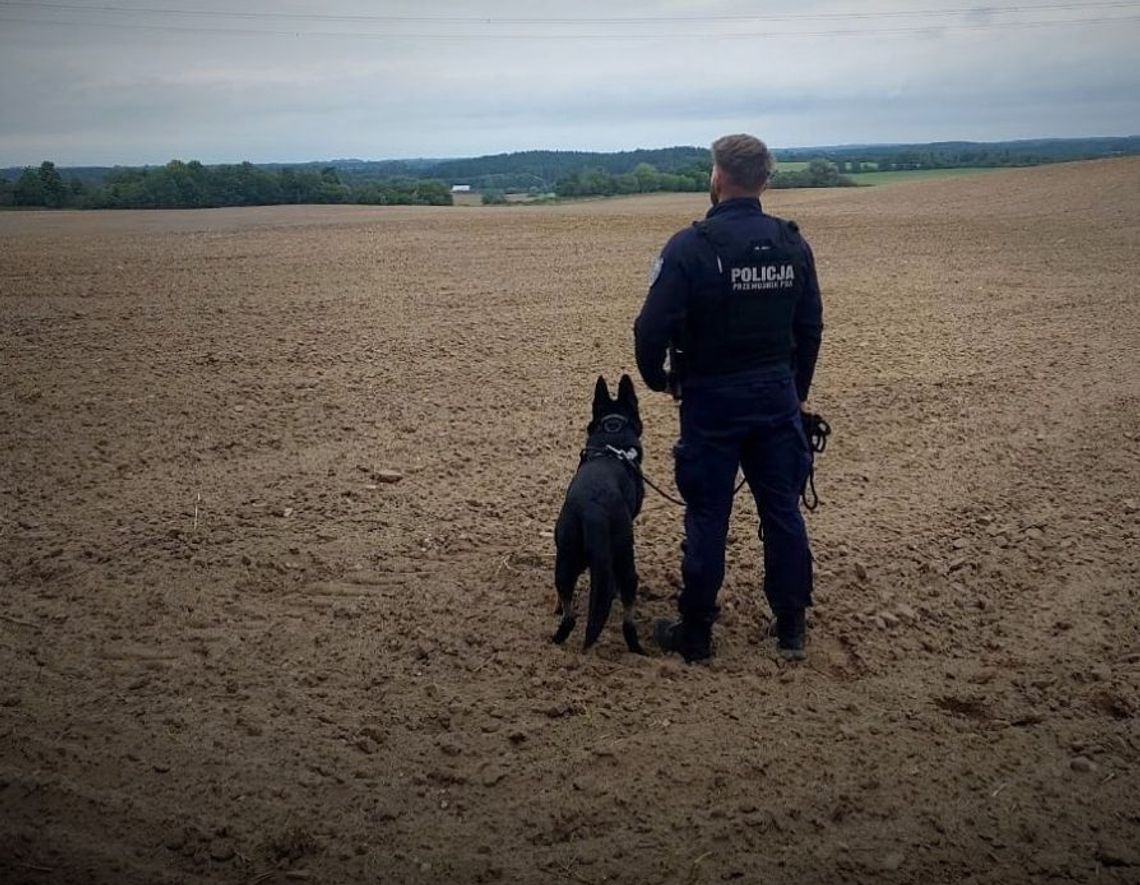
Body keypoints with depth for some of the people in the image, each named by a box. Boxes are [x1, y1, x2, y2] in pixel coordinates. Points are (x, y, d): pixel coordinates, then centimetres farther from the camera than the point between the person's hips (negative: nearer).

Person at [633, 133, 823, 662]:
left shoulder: (690, 247, -14)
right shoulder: (792, 244, 2)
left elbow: (652, 327, -16)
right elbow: (810, 327, 8)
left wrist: (657, 378, 4)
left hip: (711, 400, -4)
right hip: (776, 397, 4)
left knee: (706, 518, 5)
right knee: (783, 512, 11)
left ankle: (695, 634, 16)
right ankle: (791, 629, 21)